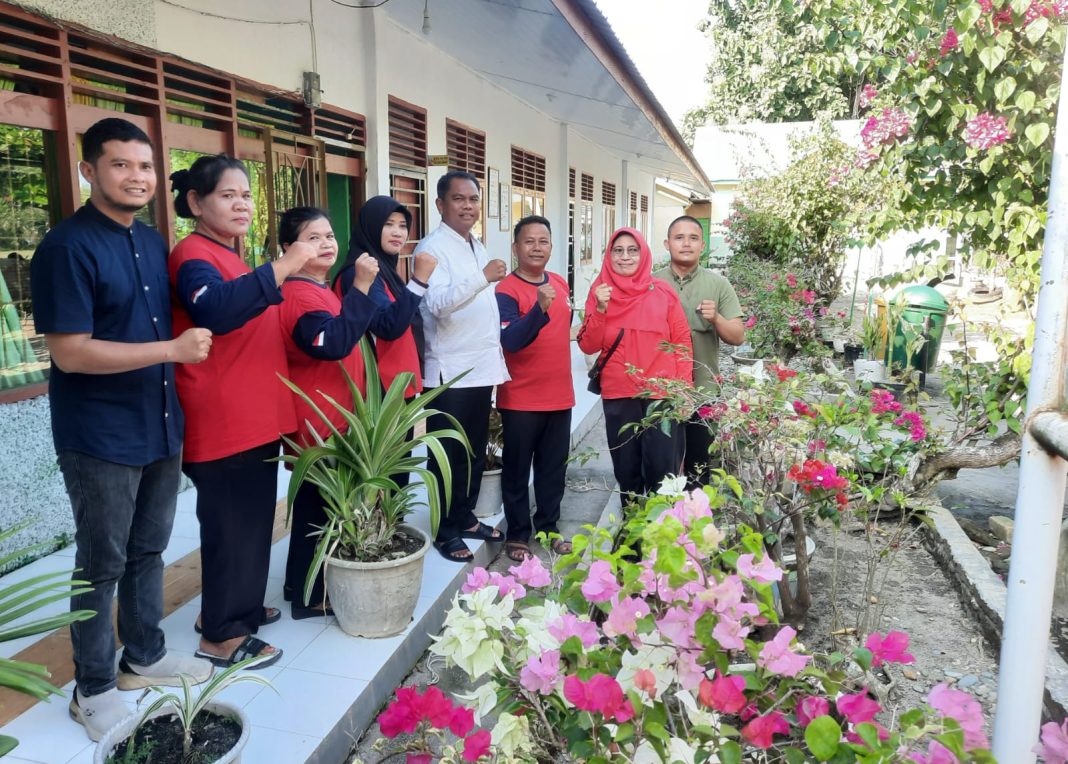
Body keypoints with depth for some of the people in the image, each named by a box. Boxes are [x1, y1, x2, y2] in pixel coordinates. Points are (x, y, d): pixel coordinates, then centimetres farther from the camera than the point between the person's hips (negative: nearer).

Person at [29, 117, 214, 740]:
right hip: (101, 439, -7)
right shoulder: (67, 247, -14)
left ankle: (144, 655, 36)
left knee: (149, 551, 18)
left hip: (161, 427, 7)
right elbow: (70, 352, -20)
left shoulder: (154, 242, 9)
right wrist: (172, 349, -23)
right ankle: (94, 688, 24)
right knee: (101, 564, 7)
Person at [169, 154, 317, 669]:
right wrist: (281, 268, -37)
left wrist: (286, 281, 19)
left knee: (251, 520, 18)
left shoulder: (230, 257, 18)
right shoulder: (193, 255, -13)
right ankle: (221, 634, 13)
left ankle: (238, 607, 33)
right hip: (221, 423, -10)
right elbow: (216, 310, -36)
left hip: (255, 417, 10)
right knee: (229, 525, -1)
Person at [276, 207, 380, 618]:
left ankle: (305, 582, 33)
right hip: (317, 424, -11)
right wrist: (360, 287, -33)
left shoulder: (321, 290, 15)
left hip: (335, 419, 11)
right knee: (317, 506, 1)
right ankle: (310, 595, 14)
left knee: (326, 504, 19)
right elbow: (334, 343, -35)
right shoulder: (299, 294, -19)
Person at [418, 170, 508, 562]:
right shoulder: (433, 248, -12)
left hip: (481, 369, 8)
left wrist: (497, 362, 17)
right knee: (448, 456, 4)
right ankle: (446, 532, 17)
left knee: (475, 452, 17)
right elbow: (437, 303, -28)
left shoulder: (478, 248, 14)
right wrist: (483, 277, -40)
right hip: (449, 373, -8)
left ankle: (465, 518, 32)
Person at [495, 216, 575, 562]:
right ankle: (517, 534, 19)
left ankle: (549, 526, 28)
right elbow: (511, 341, -27)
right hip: (521, 399, -6)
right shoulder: (506, 291, -13)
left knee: (554, 467, 14)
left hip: (560, 395, 6)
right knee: (517, 468, 6)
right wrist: (540, 308, -39)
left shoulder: (560, 284, 8)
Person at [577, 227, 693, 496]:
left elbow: (682, 341, 3)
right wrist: (600, 309, -14)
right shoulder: (600, 292, 3)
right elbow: (589, 346, -1)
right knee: (626, 470, 12)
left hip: (662, 393, -1)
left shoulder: (663, 292, 0)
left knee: (663, 470, -1)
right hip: (618, 396, 2)